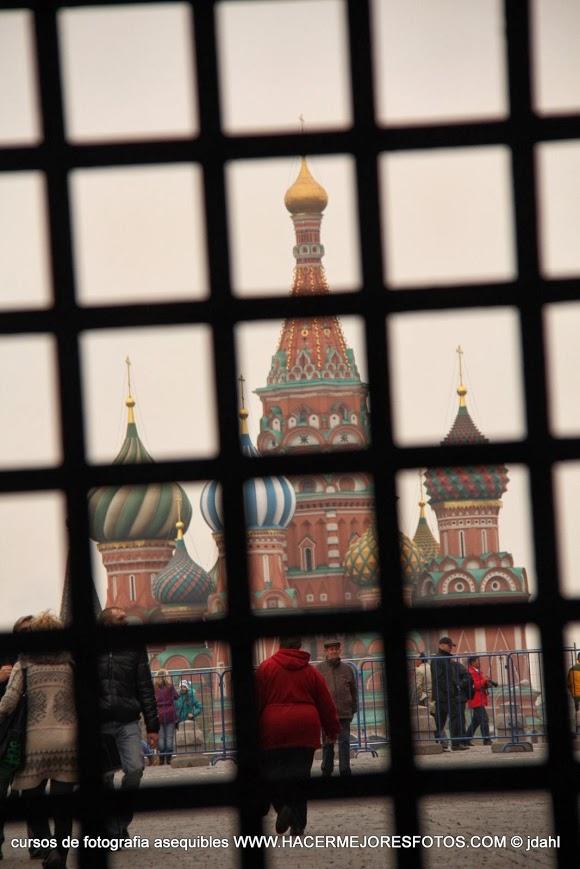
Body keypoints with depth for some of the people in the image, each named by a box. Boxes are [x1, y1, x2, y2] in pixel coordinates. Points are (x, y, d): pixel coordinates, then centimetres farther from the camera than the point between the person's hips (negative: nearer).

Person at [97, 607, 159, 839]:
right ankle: (112, 830, 9)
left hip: (128, 723, 1)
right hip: (100, 724, -1)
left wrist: (152, 726, 4)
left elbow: (145, 688, 8)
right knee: (105, 776, -2)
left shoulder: (134, 649, 8)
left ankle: (122, 821, 5)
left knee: (135, 769, -13)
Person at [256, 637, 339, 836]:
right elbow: (326, 705, 12)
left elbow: (256, 701, 0)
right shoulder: (311, 672, 8)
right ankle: (298, 823, 2)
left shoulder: (265, 668, 1)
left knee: (272, 774, 4)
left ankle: (283, 806, -21)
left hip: (274, 730, -2)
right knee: (300, 776, 5)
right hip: (305, 732, 2)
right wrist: (333, 731, 23)